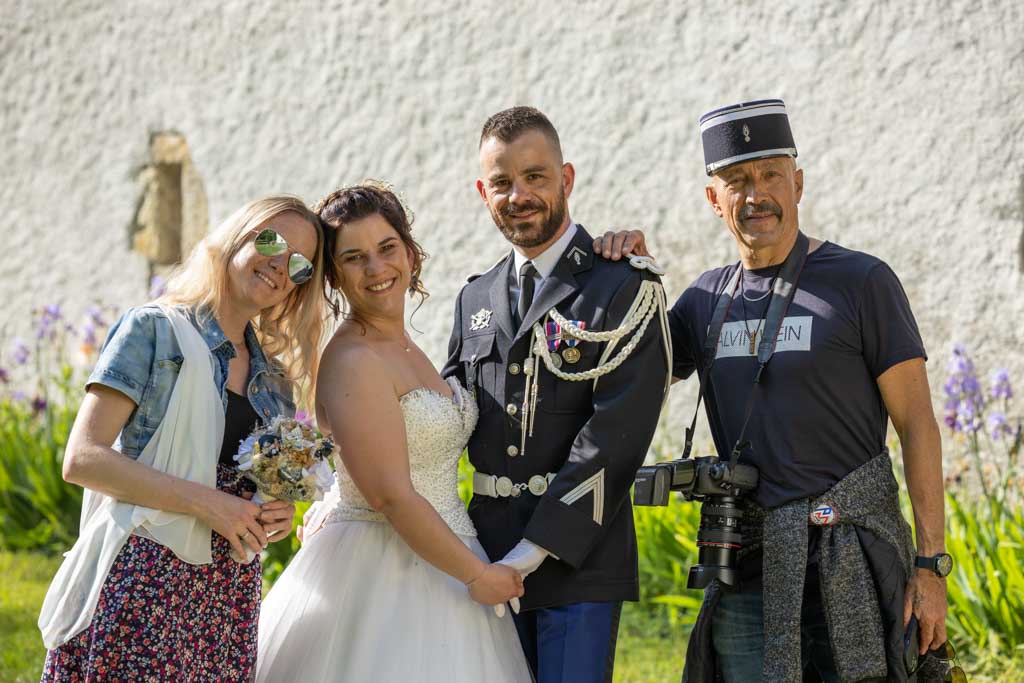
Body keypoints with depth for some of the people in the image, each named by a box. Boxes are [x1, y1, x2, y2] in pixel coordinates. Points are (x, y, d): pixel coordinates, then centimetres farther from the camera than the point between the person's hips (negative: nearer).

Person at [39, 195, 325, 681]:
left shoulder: (274, 379, 17)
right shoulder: (154, 331, 0)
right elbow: (82, 459, -9)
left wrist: (281, 514, 2)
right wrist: (203, 501, -16)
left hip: (231, 595, 6)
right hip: (145, 579, -5)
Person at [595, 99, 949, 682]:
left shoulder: (862, 280, -3)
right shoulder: (708, 296, 12)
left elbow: (917, 423, -4)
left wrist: (931, 564, -10)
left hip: (850, 564, -4)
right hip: (748, 567, 4)